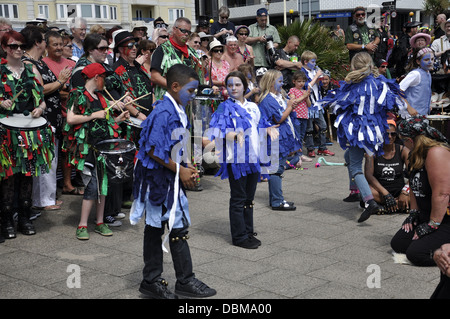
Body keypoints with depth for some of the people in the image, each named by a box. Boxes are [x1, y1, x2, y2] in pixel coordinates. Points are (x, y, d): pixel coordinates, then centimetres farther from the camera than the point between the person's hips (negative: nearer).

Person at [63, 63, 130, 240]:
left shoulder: (100, 97, 19)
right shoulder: (78, 95, -4)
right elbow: (70, 119, -16)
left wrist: (118, 118, 11)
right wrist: (94, 115, -14)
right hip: (87, 148, -7)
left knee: (102, 184, 8)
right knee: (92, 186, -11)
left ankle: (99, 222, 17)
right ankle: (82, 225, -3)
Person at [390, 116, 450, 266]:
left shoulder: (437, 152, -24)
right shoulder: (417, 154, 9)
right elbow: (415, 186, 19)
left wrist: (432, 225, -22)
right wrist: (413, 213, 10)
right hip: (426, 215, 10)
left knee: (416, 254, -21)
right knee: (398, 244, 3)